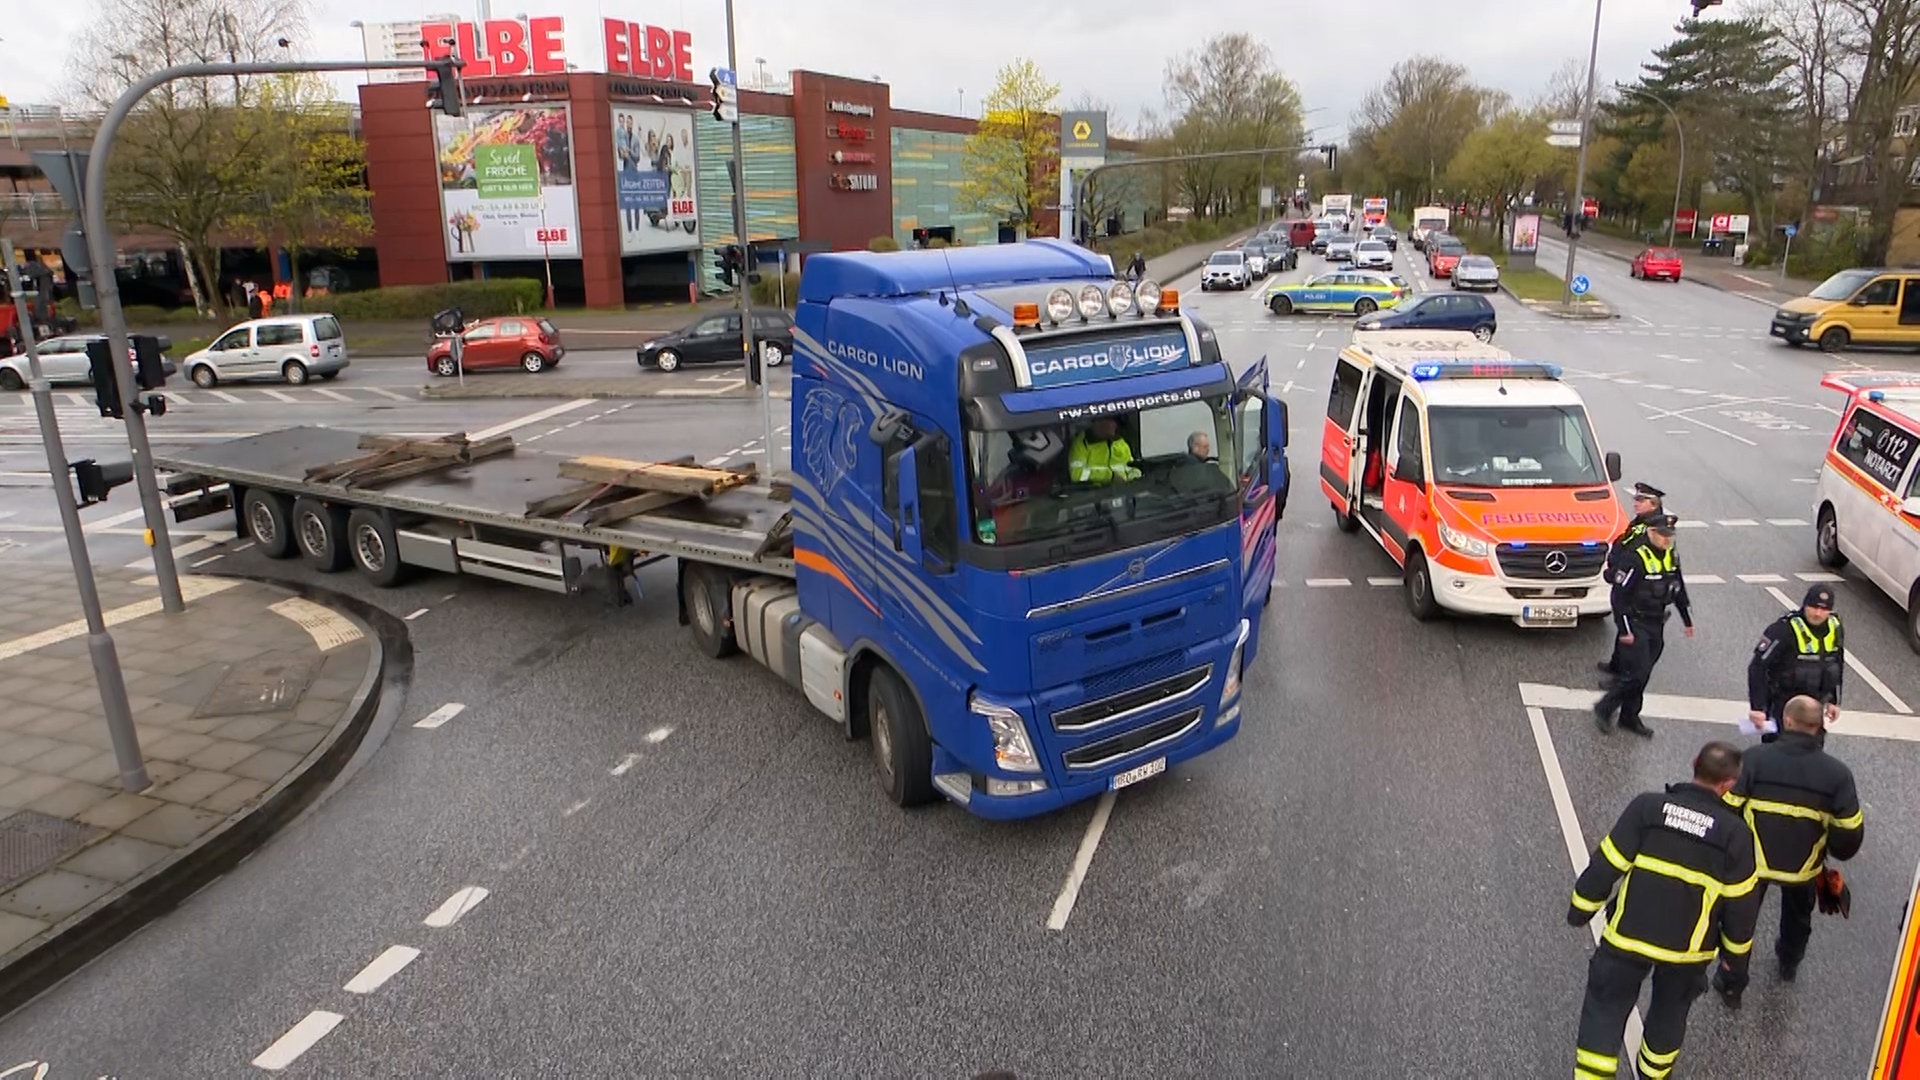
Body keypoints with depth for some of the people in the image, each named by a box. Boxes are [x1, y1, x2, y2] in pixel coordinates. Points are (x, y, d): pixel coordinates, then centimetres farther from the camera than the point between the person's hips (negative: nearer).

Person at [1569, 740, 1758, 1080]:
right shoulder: (1736, 833, -10)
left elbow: (1606, 864, -10)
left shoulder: (1647, 805, -13)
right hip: (1689, 948, 2)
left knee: (1605, 1007, 13)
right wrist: (1735, 949, 15)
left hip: (1628, 935, -1)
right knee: (1669, 1012, 27)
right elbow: (1741, 903, -2)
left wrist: (1580, 909, 3)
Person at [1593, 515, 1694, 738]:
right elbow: (1619, 595, -19)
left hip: (1656, 627, 8)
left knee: (1642, 675, 12)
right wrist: (1624, 630, -19)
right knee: (1635, 673, -11)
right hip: (1635, 625, -7)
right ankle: (1604, 708, 5)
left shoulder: (1671, 557, 6)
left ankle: (1630, 717, 23)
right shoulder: (1634, 558, -19)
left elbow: (1678, 590, 20)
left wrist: (1687, 620, 21)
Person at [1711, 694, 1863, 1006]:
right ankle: (1789, 962, 56)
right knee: (1799, 915, 33)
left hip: (1753, 861, -3)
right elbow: (1850, 833, -9)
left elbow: (1728, 809, -16)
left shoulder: (1756, 758, -21)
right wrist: (1839, 852, 14)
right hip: (1805, 866, 3)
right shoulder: (1837, 773, -14)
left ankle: (1731, 983, 24)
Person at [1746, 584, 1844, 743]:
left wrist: (1834, 701, 17)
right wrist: (1757, 707, -29)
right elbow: (1758, 667, -25)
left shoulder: (1835, 629, -2)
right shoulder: (1783, 630, -23)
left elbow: (1837, 666, 15)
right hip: (1782, 705, -6)